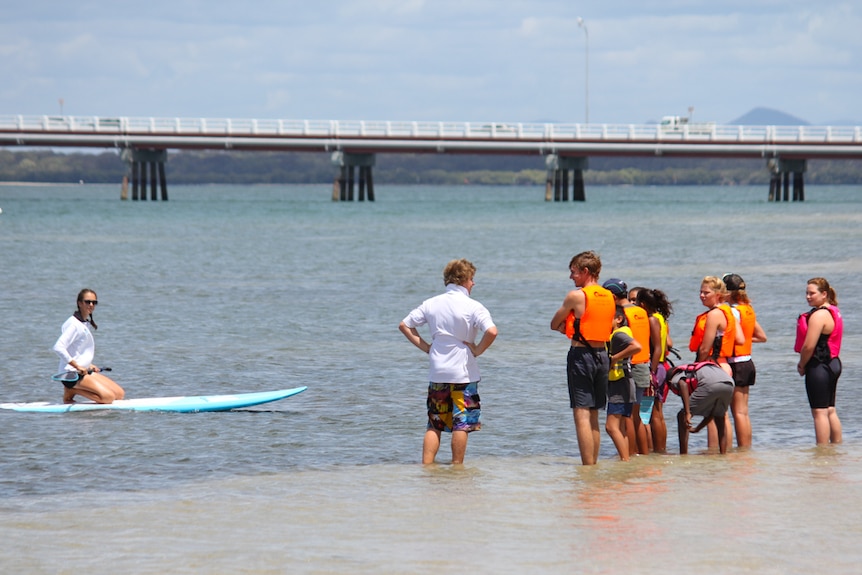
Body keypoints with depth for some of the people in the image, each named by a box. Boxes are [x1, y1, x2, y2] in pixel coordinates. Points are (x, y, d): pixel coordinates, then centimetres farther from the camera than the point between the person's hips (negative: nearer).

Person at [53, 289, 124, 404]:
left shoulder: (86, 323, 15)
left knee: (120, 394, 4)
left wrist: (88, 365, 13)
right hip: (72, 374, -10)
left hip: (84, 371, 10)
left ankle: (73, 390, 7)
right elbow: (58, 348, -27)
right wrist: (77, 366, -25)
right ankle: (70, 392, -7)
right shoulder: (74, 324, -15)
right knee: (108, 397, -21)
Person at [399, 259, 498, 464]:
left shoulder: (431, 304, 5)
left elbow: (404, 325, 8)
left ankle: (426, 466, 4)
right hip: (463, 372, -4)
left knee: (434, 424, 10)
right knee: (461, 423, 3)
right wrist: (478, 350, -10)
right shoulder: (473, 307, -10)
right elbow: (491, 331, -25)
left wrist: (424, 346, 9)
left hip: (437, 372, 4)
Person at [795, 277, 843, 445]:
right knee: (830, 411, 15)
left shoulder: (818, 315, -17)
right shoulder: (833, 312, 14)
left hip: (819, 366, -10)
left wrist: (802, 365, -5)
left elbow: (809, 346, -21)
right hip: (833, 363, 10)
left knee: (819, 412, -7)